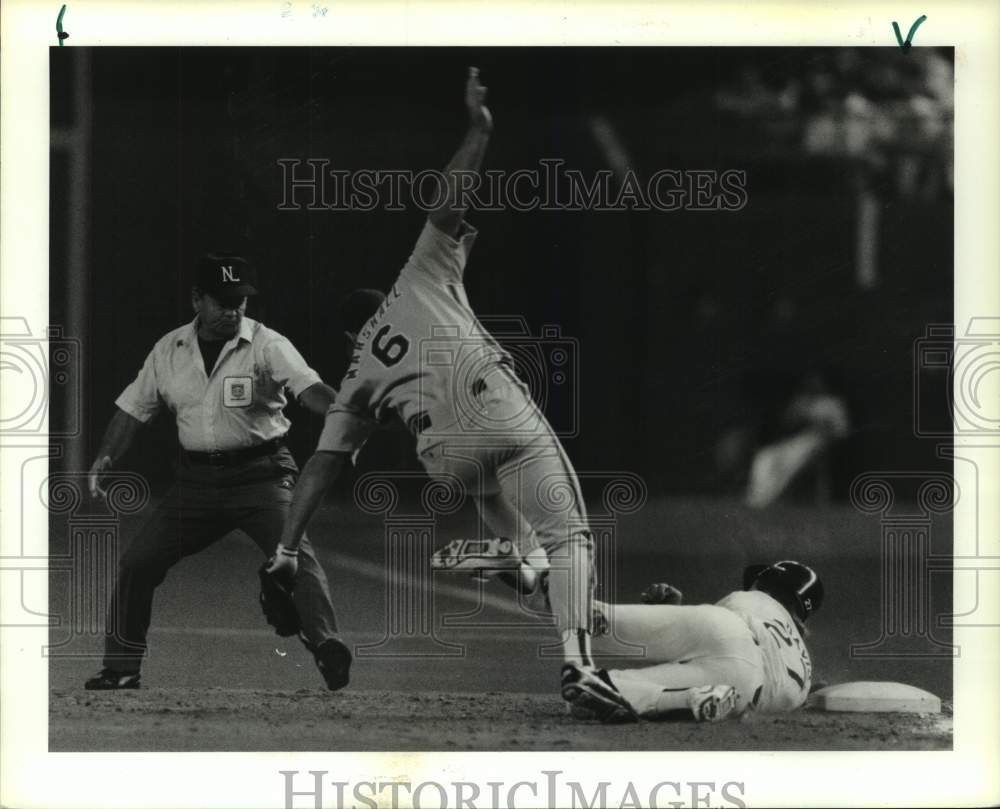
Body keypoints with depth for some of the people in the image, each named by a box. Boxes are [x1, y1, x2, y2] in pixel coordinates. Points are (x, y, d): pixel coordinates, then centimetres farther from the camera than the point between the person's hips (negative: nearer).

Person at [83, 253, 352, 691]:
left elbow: (307, 387, -24)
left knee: (295, 555, -25)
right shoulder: (169, 350, 6)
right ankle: (120, 668, 16)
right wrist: (105, 457, 2)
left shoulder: (266, 345, -8)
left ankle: (326, 644, -36)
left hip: (260, 474, -4)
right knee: (137, 561, 3)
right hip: (197, 479, 4)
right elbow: (134, 408, 15)